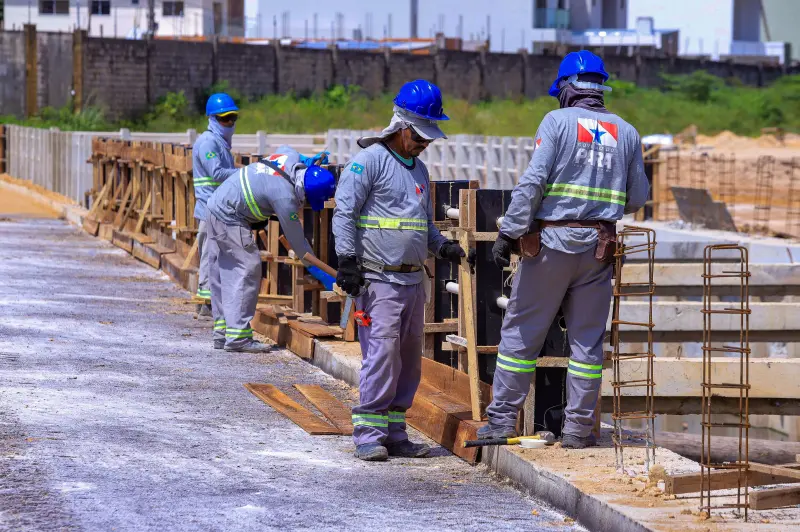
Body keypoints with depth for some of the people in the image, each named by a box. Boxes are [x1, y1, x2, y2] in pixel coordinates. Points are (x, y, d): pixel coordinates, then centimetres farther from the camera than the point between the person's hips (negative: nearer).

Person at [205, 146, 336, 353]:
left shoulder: (292, 157, -6)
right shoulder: (285, 196, -28)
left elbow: (283, 148, 23)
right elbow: (296, 240, -19)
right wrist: (322, 275, -13)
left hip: (217, 205, 10)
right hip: (229, 219, -10)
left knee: (223, 274, 13)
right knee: (247, 270, -11)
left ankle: (222, 333, 18)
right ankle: (238, 337, -13)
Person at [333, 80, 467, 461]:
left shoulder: (418, 169, 20)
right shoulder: (369, 161, -5)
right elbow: (344, 212, -10)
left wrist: (443, 247, 10)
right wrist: (348, 260, -17)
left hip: (413, 279, 8)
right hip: (379, 279, -8)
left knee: (409, 358, 8)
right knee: (382, 353, -14)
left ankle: (394, 433, 14)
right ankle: (369, 435, -10)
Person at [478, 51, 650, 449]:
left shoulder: (558, 122, -4)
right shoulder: (626, 133, 7)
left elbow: (532, 182, -13)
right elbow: (637, 198, 11)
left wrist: (509, 232, -12)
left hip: (551, 241, -3)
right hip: (599, 248, 3)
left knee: (521, 332, 5)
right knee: (587, 339, 8)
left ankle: (502, 419, 6)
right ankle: (579, 428, 8)